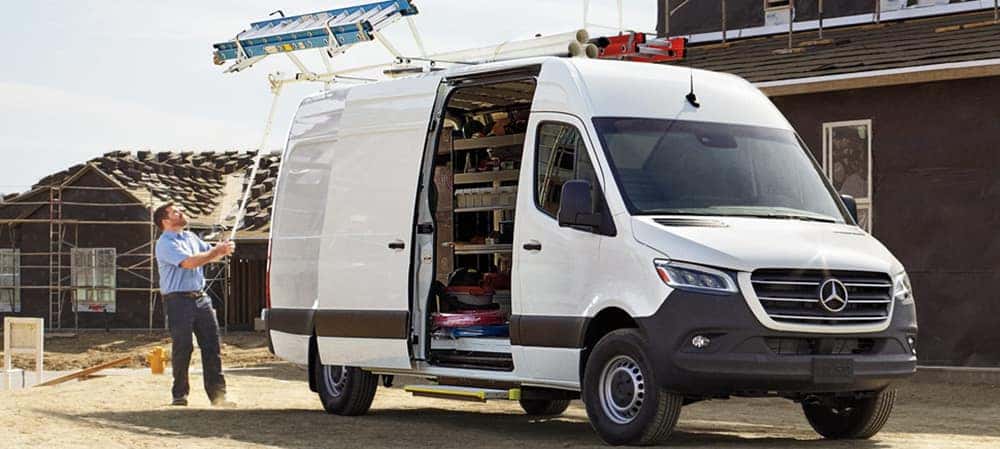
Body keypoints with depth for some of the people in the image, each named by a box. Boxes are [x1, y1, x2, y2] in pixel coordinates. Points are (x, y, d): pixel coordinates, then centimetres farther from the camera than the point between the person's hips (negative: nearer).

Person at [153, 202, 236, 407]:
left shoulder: (191, 237, 17)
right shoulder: (165, 243, -9)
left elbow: (209, 254, 26)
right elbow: (189, 262, -20)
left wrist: (223, 249, 3)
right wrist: (218, 251, -14)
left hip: (201, 298, 7)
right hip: (178, 300, -7)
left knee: (212, 347, 2)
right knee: (182, 348, -3)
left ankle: (217, 394, 3)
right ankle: (180, 394, 9)